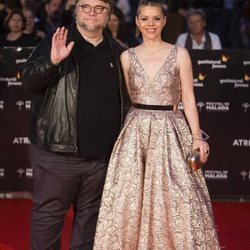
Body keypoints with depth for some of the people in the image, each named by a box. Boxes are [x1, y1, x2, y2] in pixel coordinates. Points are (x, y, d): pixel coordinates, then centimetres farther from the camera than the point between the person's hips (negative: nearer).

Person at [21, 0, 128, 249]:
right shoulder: (55, 42, -2)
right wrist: (52, 62, -29)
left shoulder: (116, 52, 11)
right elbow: (28, 81, -10)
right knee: (48, 214, 1)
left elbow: (123, 99, 20)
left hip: (100, 155, 4)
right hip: (57, 152, -4)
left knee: (89, 214, 13)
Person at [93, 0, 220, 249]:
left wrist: (197, 136, -5)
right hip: (135, 133, 2)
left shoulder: (179, 54, 1)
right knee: (128, 199, 0)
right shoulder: (127, 57, 6)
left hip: (170, 133, -1)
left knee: (175, 199, -5)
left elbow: (188, 98, 1)